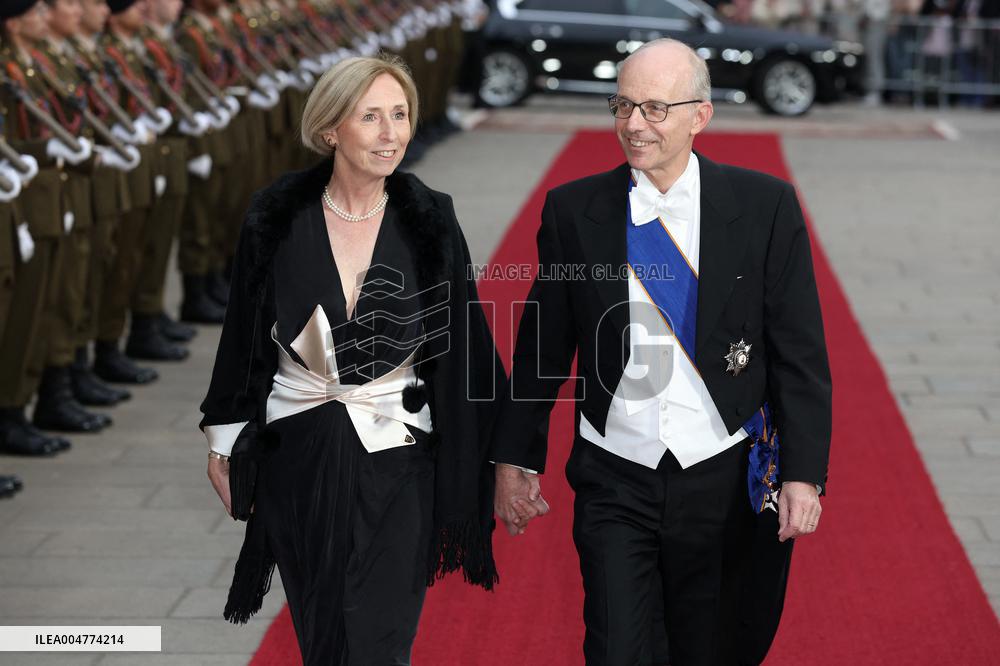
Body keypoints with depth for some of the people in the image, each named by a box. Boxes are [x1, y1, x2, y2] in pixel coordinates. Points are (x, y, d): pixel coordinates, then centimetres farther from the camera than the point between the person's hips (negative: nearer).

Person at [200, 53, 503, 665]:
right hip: (298, 458, 2)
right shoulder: (279, 218, -5)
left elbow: (460, 345, -1)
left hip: (396, 461, -1)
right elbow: (242, 334, 5)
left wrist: (470, 464, -1)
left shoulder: (430, 222, -6)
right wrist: (223, 445, 9)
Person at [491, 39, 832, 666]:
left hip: (725, 481, 0)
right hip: (615, 481, 0)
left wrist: (803, 473, -9)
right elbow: (542, 349, 7)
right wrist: (514, 459, 8)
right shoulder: (572, 211, -1)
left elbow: (800, 353, -3)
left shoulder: (766, 206, -5)